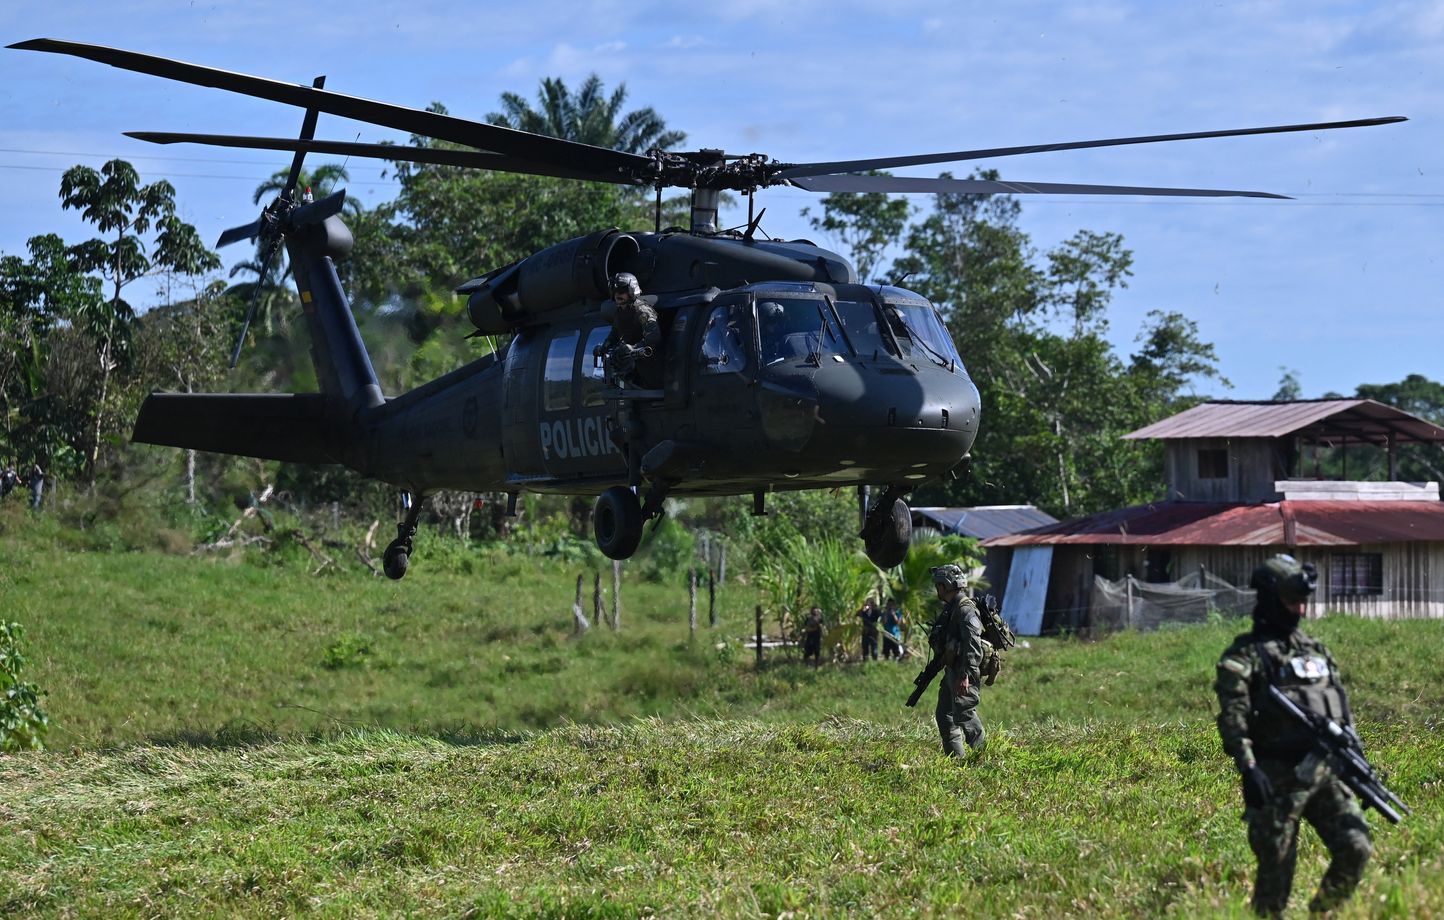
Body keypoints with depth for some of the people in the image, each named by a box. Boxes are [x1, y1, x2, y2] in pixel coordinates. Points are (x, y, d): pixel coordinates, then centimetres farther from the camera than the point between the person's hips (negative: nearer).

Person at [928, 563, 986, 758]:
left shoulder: (965, 609, -15)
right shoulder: (949, 608, 17)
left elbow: (973, 645, -24)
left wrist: (965, 675, -30)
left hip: (965, 672, -10)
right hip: (952, 671, 10)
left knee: (964, 714, -16)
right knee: (945, 715, 11)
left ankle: (983, 753, -12)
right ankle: (956, 758, 18)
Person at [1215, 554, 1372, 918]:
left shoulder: (1316, 650, 17)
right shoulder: (1246, 655, -4)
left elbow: (1343, 711, 21)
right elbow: (1232, 718, -14)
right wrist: (1247, 769, -23)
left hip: (1325, 772, 6)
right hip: (1278, 778, -5)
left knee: (1355, 847, -5)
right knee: (1277, 866, -2)